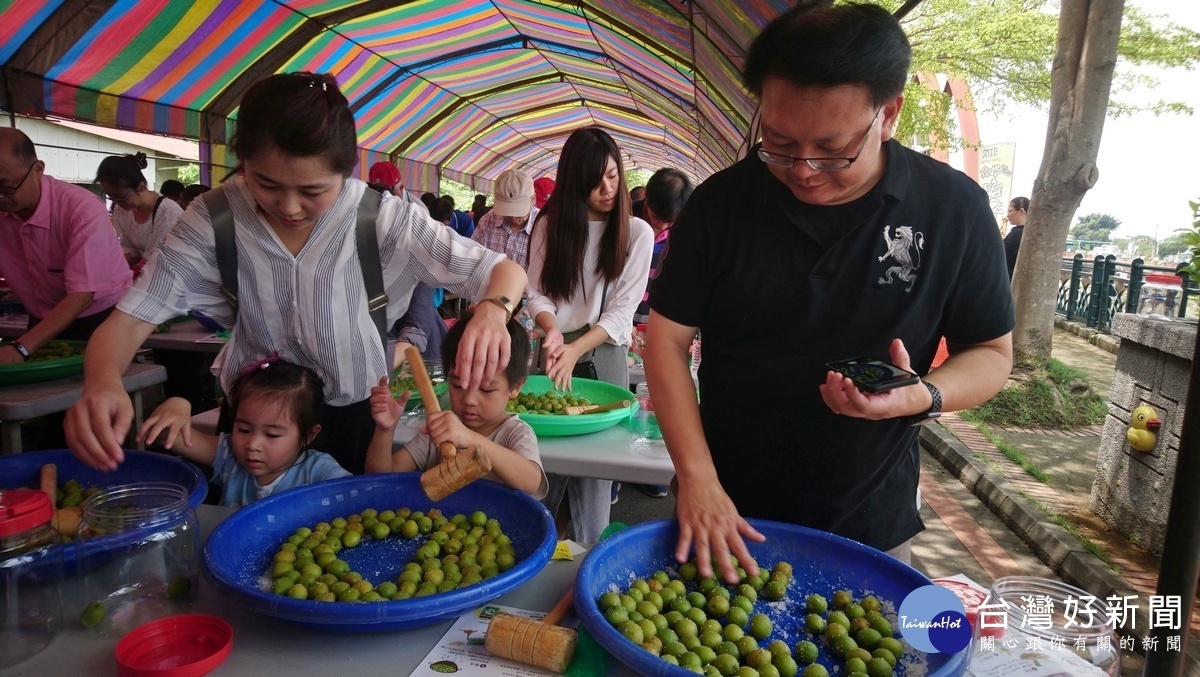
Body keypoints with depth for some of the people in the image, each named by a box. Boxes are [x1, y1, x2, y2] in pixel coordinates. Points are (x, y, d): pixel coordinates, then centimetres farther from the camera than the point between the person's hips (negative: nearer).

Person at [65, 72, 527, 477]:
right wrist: (102, 381, -38)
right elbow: (132, 317, -15)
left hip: (357, 419, -1)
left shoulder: (383, 219, -21)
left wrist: (492, 311, -43)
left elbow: (506, 272, -19)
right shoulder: (213, 220, -16)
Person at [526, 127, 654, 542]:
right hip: (554, 351, 2)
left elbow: (623, 309, -7)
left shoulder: (637, 233, -2)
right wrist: (552, 329, -19)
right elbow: (537, 293, 2)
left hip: (604, 356, -2)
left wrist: (576, 349, -19)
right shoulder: (550, 225, 5)